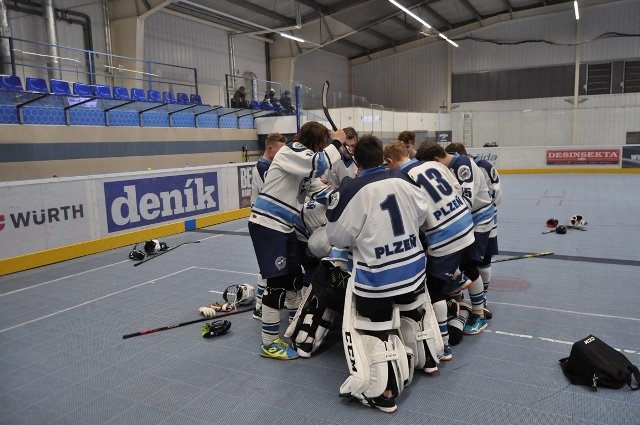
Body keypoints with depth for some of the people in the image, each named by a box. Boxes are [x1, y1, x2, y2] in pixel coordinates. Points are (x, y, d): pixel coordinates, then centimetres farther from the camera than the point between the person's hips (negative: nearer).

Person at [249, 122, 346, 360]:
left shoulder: (306, 160, 15)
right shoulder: (290, 152, -13)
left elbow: (319, 191, 10)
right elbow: (319, 165, -29)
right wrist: (336, 144, -13)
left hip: (285, 227, 10)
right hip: (267, 225, -10)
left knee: (294, 276, 19)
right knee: (277, 282, -6)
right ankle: (270, 343, 6)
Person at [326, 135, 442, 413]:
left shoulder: (350, 192, -19)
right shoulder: (403, 180, -3)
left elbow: (338, 237, -9)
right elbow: (421, 212, 13)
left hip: (375, 276, -6)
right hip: (412, 266, 6)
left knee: (374, 328, 7)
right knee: (414, 312, 28)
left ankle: (384, 392, 13)